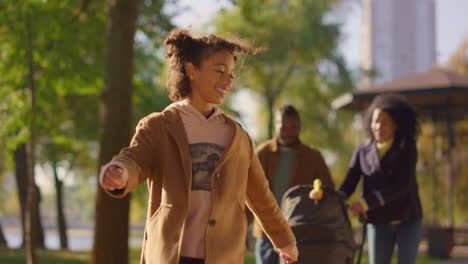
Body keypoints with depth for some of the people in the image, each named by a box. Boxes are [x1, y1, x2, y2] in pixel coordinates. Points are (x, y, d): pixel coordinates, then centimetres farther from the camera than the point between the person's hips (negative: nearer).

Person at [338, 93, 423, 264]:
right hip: (379, 223, 2)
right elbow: (348, 186, -8)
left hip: (408, 220, -2)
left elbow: (401, 186, -20)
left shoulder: (407, 149, -7)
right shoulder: (363, 152, 1)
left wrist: (365, 203, -30)